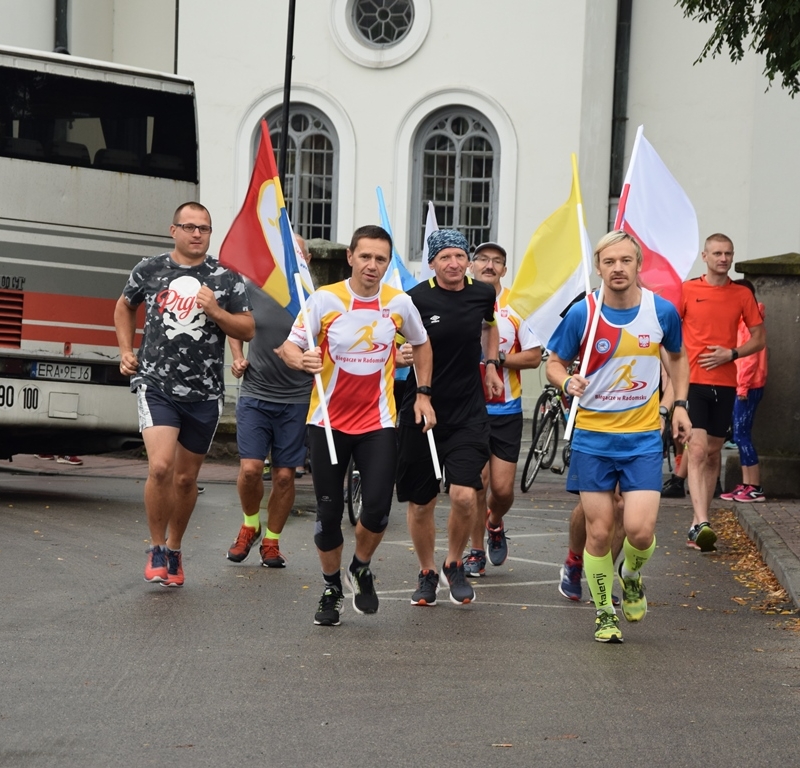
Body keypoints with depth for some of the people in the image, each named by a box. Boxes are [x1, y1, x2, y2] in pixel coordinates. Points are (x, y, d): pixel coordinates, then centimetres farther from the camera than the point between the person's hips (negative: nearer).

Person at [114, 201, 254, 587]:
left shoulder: (226, 279, 1)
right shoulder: (149, 270, 2)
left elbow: (248, 330, 2)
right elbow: (124, 307, 21)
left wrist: (216, 312, -14)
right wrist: (126, 350, 10)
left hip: (204, 393, 1)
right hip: (156, 386, -1)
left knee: (186, 478, 11)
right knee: (160, 467, -19)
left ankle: (174, 551, 31)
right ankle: (156, 549, 0)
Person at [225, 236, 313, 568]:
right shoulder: (253, 289, -1)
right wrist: (237, 357, 5)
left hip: (296, 400, -1)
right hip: (255, 393, 1)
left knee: (284, 475, 3)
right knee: (250, 468, -9)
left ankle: (271, 541, 20)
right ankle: (250, 525, 19)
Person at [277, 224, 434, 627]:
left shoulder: (399, 303, -1)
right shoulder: (325, 299, -9)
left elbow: (421, 344, 17)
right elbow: (289, 345, -9)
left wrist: (423, 393, 10)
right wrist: (302, 360, -31)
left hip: (377, 422, 1)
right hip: (328, 422, -1)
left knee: (377, 508, -12)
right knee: (328, 512, 2)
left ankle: (361, 570, 18)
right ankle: (331, 588, 24)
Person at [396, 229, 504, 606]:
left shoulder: (483, 293, 2)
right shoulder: (417, 299, -11)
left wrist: (490, 364, 20)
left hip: (468, 410, 1)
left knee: (465, 496, -14)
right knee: (420, 503, 7)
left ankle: (454, 564, 12)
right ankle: (426, 574, 29)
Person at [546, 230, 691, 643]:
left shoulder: (662, 311, -4)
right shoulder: (582, 313, -9)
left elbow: (677, 356, 16)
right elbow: (554, 363, 2)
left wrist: (679, 404, 7)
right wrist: (567, 381, -20)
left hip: (643, 438, 0)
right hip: (593, 437, 0)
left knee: (640, 529, -12)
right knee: (599, 531, 1)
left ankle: (631, 575, 23)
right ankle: (604, 612, 22)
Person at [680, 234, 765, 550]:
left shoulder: (742, 295, 6)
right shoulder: (687, 290, 0)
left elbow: (759, 338, 10)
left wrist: (732, 353, -8)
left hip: (725, 384, 4)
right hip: (692, 381, -4)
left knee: (714, 453, 9)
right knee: (698, 450, -15)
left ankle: (698, 523, 19)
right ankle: (701, 523, -24)